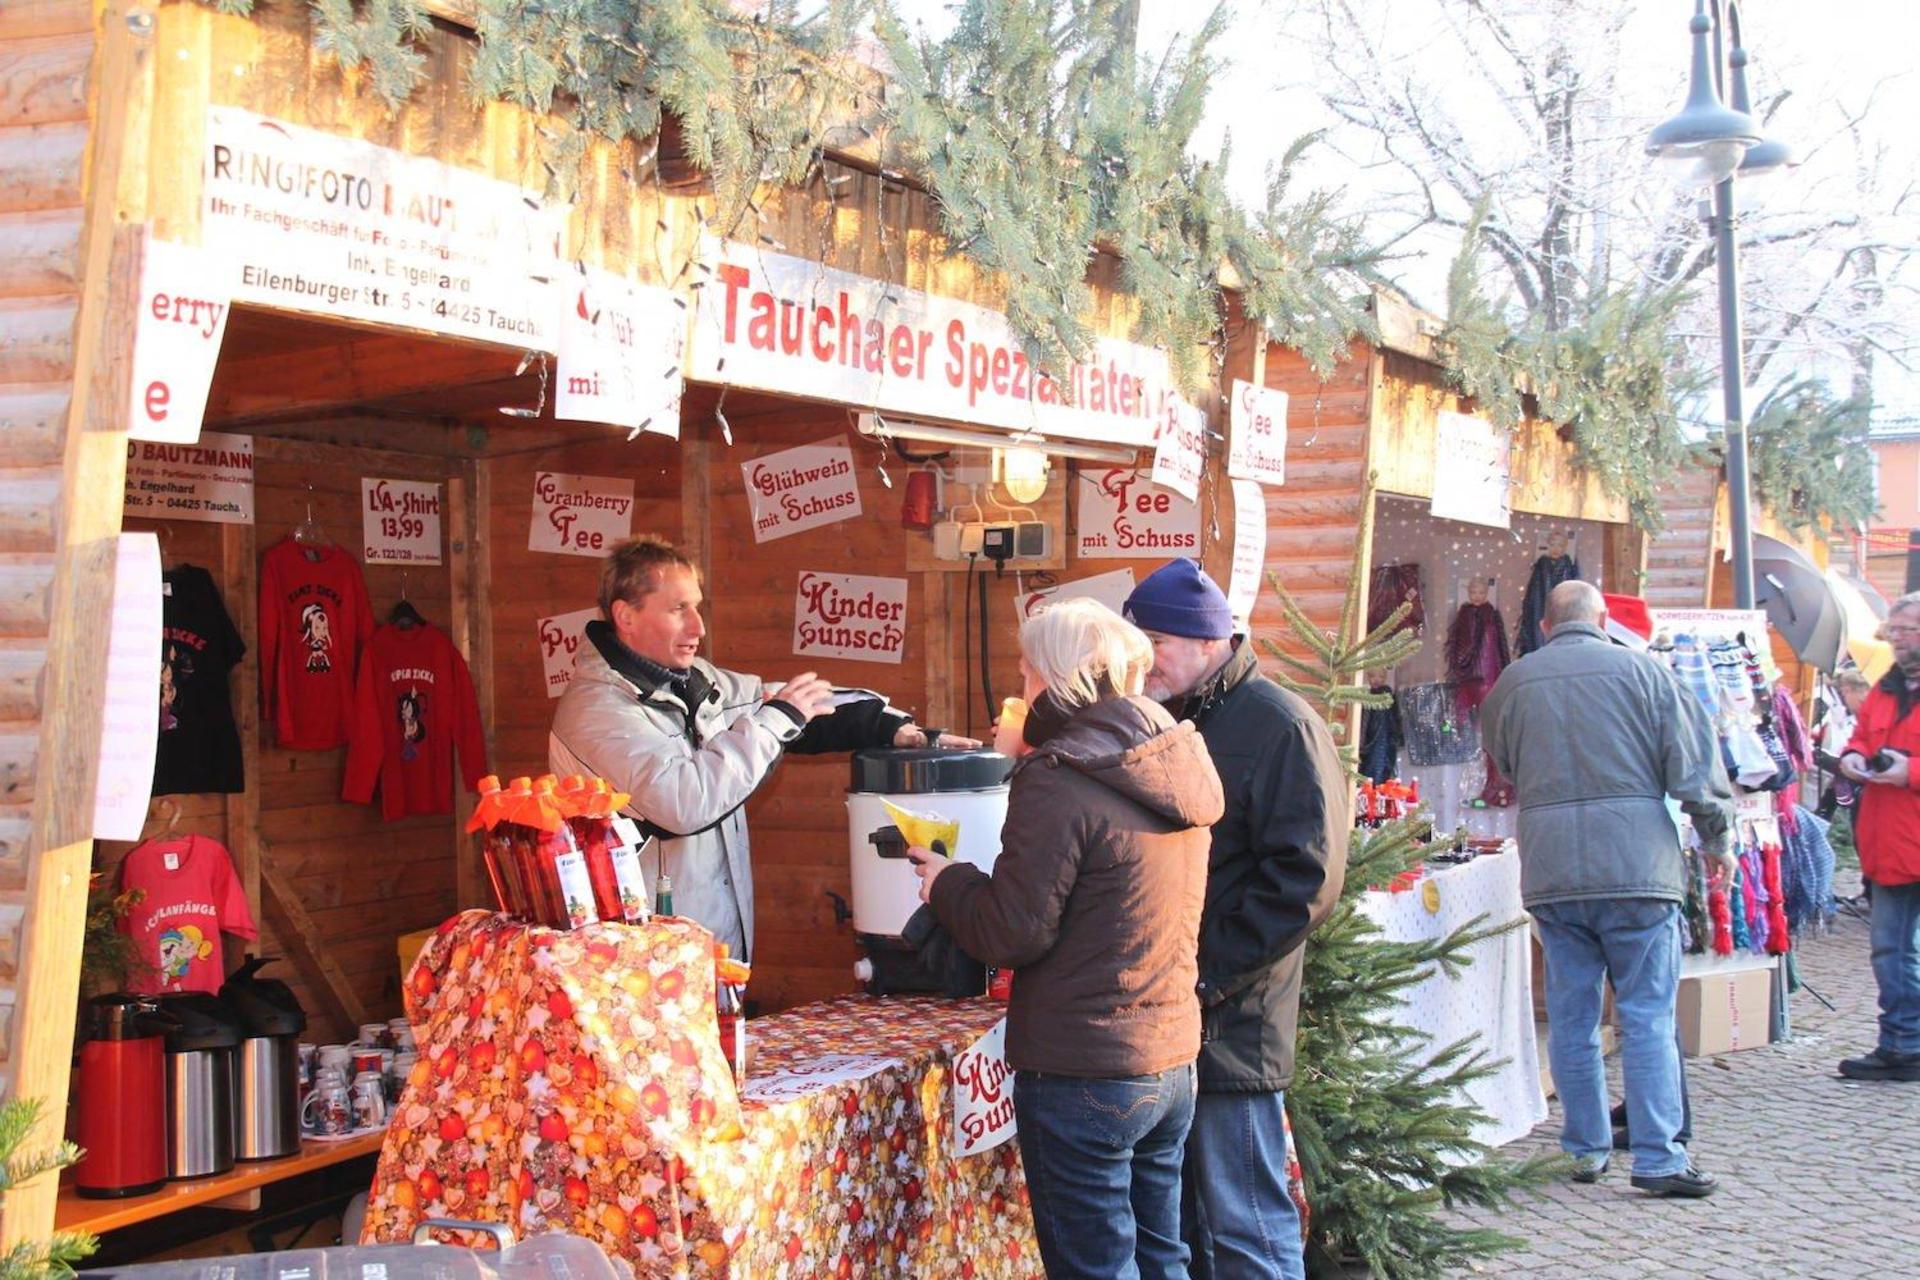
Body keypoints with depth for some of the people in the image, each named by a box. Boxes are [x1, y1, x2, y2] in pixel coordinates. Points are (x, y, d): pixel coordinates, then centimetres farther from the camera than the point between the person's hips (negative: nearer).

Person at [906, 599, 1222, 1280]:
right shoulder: (1175, 761, 6)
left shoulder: (1059, 782, -18)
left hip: (1082, 1077, -8)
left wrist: (946, 883, 2)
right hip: (1172, 1063, 8)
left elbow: (1014, 932, -16)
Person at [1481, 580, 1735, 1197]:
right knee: (1647, 1013, 1)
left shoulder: (1513, 682, 9)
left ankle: (1586, 1149, 16)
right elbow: (1693, 763, -1)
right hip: (1636, 862, -3)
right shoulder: (1640, 670, 0)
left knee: (1571, 1014, 9)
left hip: (1550, 869, 3)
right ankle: (1657, 1157, -1)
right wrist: (1719, 840, 10)